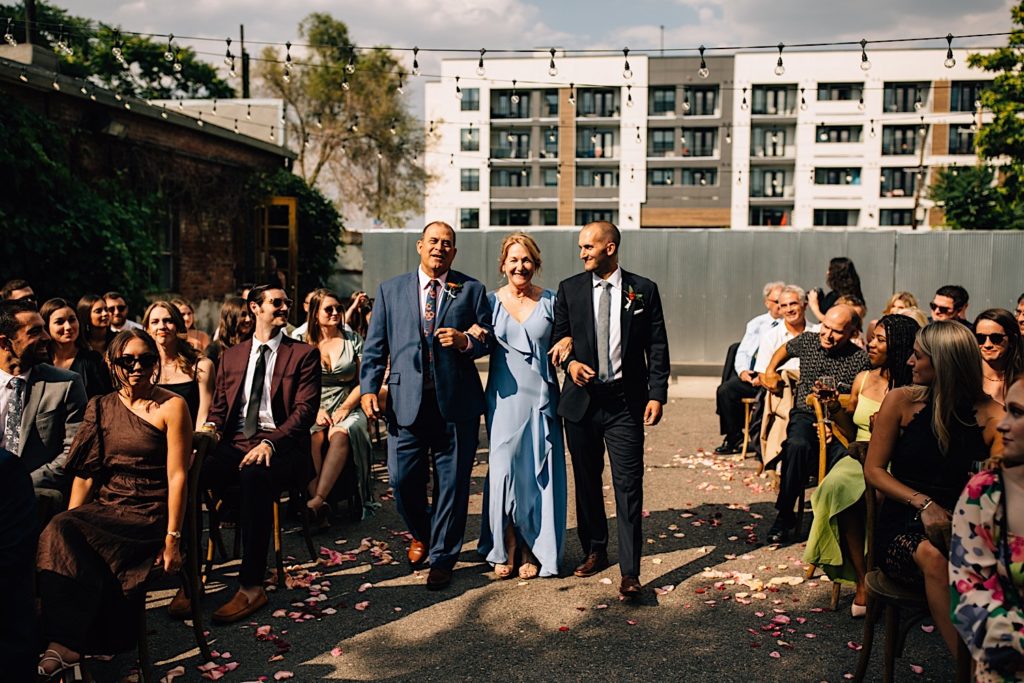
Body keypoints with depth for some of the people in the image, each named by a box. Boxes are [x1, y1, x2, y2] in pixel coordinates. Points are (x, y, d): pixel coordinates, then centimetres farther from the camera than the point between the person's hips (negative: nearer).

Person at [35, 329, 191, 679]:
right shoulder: (101, 408, 12)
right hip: (105, 506, 5)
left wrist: (173, 538, -13)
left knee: (66, 542, -26)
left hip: (149, 515, -5)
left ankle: (65, 646, -19)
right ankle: (65, 643, -20)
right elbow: (85, 473, 9)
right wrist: (70, 520, -3)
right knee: (59, 531, -26)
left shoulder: (171, 407, -3)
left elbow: (177, 476, -8)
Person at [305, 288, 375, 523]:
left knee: (340, 434, -35)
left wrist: (344, 409, -8)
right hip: (313, 408, 1)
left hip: (347, 408, -1)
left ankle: (316, 502, -42)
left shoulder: (353, 340, 9)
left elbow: (363, 381, 5)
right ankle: (318, 503, -37)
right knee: (313, 438, -33)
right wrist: (315, 410, -10)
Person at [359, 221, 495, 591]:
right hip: (406, 401, 1)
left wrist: (466, 341, -15)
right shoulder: (390, 289, 12)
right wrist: (368, 388, -2)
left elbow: (490, 339, 6)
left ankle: (442, 558, 22)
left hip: (456, 402, -1)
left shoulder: (471, 290, 8)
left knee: (452, 483, 5)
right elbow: (375, 346, 9)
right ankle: (421, 534, 33)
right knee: (402, 479, 2)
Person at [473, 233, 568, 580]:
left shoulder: (550, 301, 3)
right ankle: (505, 549, 15)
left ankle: (534, 550, 18)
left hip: (541, 398, 0)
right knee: (503, 470, -1)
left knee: (539, 472, 4)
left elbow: (565, 337, 10)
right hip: (505, 398, 0)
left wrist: (567, 342, -11)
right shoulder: (491, 301, 3)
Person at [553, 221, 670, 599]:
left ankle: (630, 572, 0)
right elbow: (558, 337, 11)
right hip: (581, 399, 3)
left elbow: (657, 347, 2)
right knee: (586, 481, 14)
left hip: (626, 402, -3)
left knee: (628, 486, -5)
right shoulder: (569, 289, 6)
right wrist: (570, 362, -10)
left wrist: (657, 394, -6)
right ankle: (594, 551, 32)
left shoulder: (644, 290, 2)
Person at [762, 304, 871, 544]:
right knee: (798, 446, -33)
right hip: (805, 414, 2)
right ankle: (784, 516, -21)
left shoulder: (860, 359, -4)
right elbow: (785, 349, 31)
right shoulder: (807, 341, 7)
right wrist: (770, 370, 19)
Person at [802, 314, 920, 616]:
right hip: (859, 458, 4)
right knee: (837, 485, -31)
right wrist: (833, 406, 7)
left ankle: (863, 581, -22)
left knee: (867, 493, -37)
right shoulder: (863, 379, 16)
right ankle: (863, 578, -27)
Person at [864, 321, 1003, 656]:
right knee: (932, 555, -34)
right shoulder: (901, 401, 3)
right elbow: (873, 470, 2)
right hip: (902, 528, 0)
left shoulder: (990, 416, 3)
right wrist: (923, 503, -14)